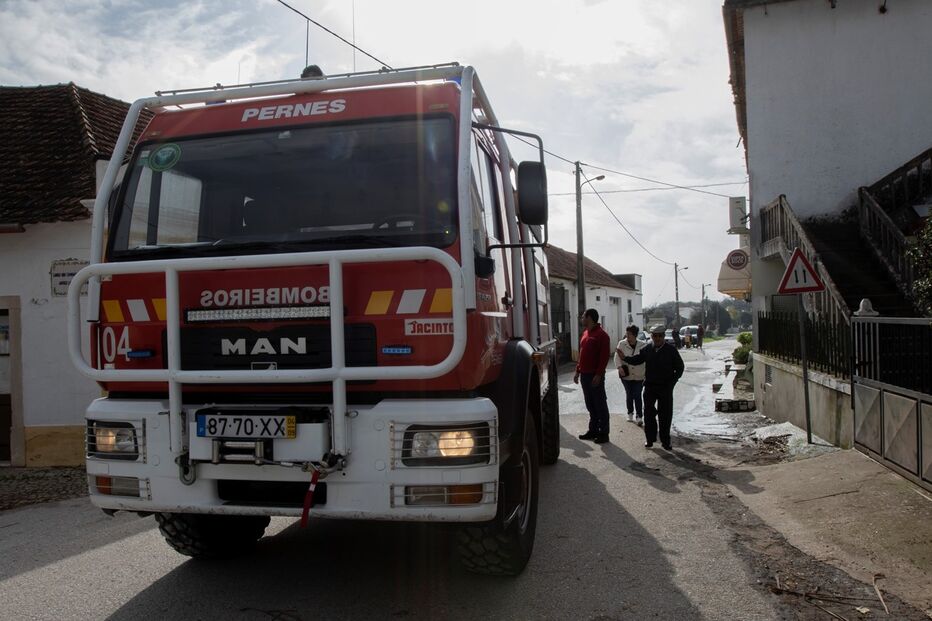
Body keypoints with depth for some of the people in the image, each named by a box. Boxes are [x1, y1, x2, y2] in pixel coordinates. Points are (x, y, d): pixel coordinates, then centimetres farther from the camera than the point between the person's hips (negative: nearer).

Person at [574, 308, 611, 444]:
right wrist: (578, 371, 17)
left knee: (600, 405, -1)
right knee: (590, 405, 14)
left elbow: (604, 357, -17)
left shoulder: (601, 335, -12)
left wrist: (598, 375, -21)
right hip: (584, 375, 8)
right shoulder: (585, 334, 14)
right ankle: (593, 430, 23)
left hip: (595, 376, -8)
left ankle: (603, 433, 5)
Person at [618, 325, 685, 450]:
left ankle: (665, 441, 13)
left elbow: (680, 367, 4)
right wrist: (624, 358, -7)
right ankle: (650, 439, 14)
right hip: (650, 386, 2)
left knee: (665, 416, 3)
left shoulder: (671, 350, -2)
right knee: (649, 414, 4)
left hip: (665, 388, -2)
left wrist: (672, 381, -4)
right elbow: (637, 360, 10)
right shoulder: (647, 350, 3)